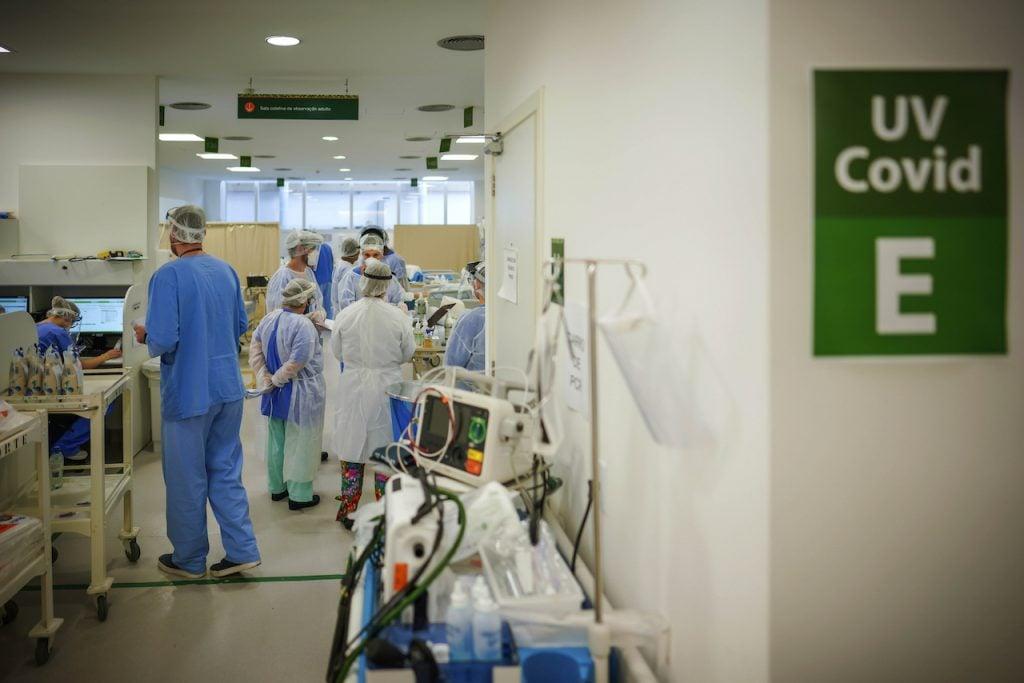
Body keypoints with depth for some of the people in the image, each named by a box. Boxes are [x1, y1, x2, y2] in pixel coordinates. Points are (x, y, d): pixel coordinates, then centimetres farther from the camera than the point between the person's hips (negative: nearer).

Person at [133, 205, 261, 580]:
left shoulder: (168, 276, -17)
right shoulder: (226, 271, 4)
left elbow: (163, 340, -22)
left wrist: (145, 335, -1)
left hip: (189, 393, -6)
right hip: (228, 388, 6)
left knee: (187, 479, 9)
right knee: (226, 471, 16)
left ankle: (189, 560, 22)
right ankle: (241, 551, 16)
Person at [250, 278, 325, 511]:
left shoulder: (268, 320, -1)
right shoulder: (303, 325, -24)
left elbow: (255, 350, 4)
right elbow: (296, 363, -27)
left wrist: (265, 379, 0)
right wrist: (277, 379, -11)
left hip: (275, 394, 7)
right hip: (301, 395, -7)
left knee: (276, 441, 20)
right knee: (300, 444, 5)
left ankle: (277, 487, 33)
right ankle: (299, 495, 14)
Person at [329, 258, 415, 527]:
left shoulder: (345, 315, -11)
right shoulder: (398, 317, -13)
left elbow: (337, 352, 2)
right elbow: (407, 355, -1)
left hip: (354, 390, 1)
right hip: (387, 388, 0)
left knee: (352, 446, 11)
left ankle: (348, 509, 18)